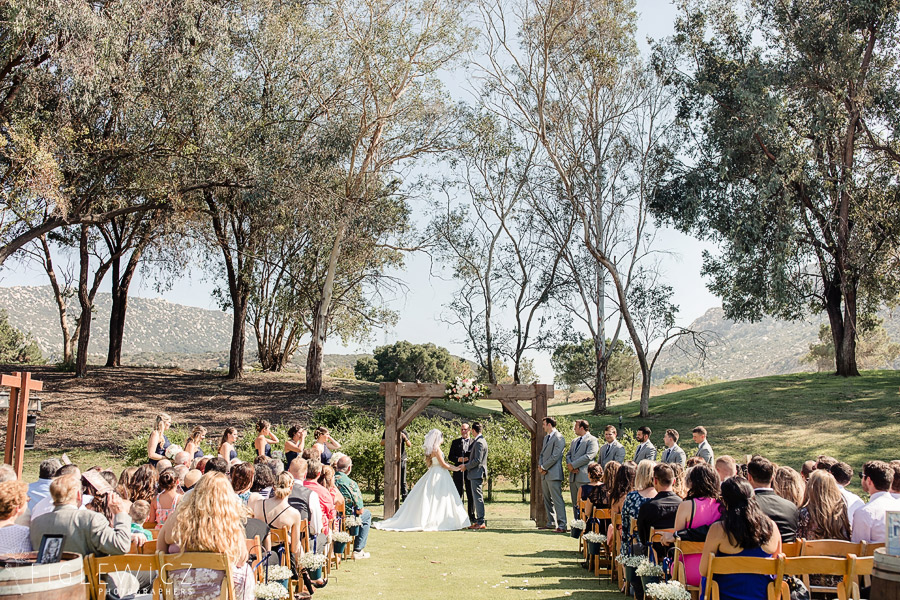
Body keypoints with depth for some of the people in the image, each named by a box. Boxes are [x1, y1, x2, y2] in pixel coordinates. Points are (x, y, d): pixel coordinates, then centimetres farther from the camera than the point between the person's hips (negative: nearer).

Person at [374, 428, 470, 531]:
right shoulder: (436, 449, -14)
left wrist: (454, 467, 17)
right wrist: (455, 469, -2)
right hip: (439, 476, -9)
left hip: (432, 475, 9)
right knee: (437, 499, -6)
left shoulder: (431, 449, 14)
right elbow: (443, 464, -14)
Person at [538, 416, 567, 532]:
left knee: (557, 500, -9)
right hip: (545, 474, 10)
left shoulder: (559, 438, -11)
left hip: (553, 474, -10)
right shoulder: (546, 437, 19)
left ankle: (561, 525, -9)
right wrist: (540, 465, 4)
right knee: (547, 499, 14)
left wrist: (544, 467, -12)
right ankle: (551, 523, 22)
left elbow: (555, 456, -17)